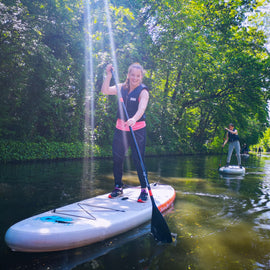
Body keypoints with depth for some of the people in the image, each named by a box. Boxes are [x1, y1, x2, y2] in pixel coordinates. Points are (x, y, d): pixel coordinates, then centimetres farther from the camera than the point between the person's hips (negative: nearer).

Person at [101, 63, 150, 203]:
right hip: (120, 128, 5)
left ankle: (144, 190, 8)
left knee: (138, 160, -7)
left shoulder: (143, 91, -8)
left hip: (137, 129, -5)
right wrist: (109, 75, -13)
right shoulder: (122, 87, 8)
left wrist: (133, 119, -44)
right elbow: (105, 91, -1)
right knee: (117, 158, 7)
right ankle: (118, 187, 23)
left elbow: (141, 109, -25)